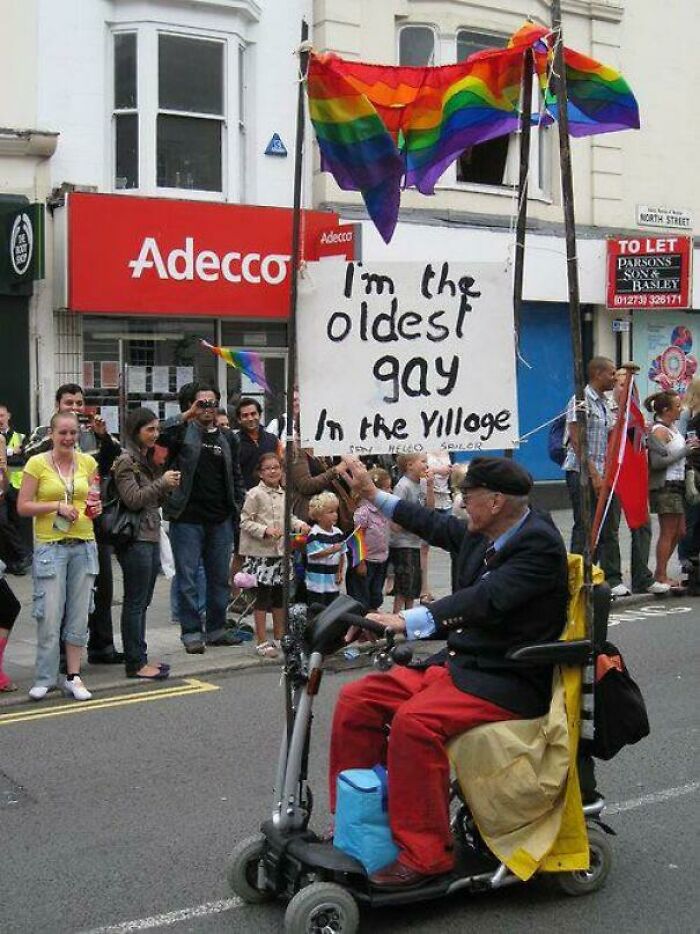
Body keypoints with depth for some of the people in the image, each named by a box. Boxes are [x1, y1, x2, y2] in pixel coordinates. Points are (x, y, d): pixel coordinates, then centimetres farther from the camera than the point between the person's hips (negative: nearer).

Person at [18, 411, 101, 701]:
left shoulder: (88, 462, 7)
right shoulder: (37, 463, -4)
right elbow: (23, 506, -4)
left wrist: (97, 509, -3)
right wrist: (56, 506, -15)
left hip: (84, 544, 4)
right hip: (50, 546, -4)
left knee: (79, 615, 7)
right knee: (50, 616, -4)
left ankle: (73, 677, 16)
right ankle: (44, 679, 10)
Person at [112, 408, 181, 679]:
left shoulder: (148, 459, 17)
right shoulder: (125, 461, -9)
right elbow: (133, 499, -17)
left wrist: (168, 487, 3)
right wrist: (162, 482, -14)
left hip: (151, 537, 9)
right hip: (135, 538, -9)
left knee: (142, 601, 12)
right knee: (135, 602, -4)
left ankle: (140, 658, 17)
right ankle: (135, 664, 0)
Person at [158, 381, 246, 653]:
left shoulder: (228, 437, 11)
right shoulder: (183, 432, -2)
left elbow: (236, 476, 17)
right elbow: (161, 437, -24)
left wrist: (238, 507, 10)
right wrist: (186, 416, -25)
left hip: (221, 520, 5)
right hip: (187, 519, -4)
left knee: (219, 577, 11)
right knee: (188, 579, -1)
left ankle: (216, 629, 23)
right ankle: (191, 633, 7)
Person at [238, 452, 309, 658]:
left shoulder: (284, 495, 10)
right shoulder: (255, 494, -8)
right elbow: (245, 522, -11)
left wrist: (299, 524, 1)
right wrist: (265, 530, -22)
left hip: (280, 551, 6)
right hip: (260, 553, -6)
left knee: (280, 595, 13)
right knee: (262, 596, -1)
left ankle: (279, 638, 25)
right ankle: (262, 641, 6)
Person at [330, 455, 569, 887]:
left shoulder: (540, 545, -18)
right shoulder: (482, 535, 7)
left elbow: (486, 599, -31)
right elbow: (437, 526, 26)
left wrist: (407, 621, -40)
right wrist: (373, 493, 29)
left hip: (509, 682, -9)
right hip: (459, 663, 9)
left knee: (415, 720, -32)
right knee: (356, 699, 0)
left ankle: (423, 852, -19)